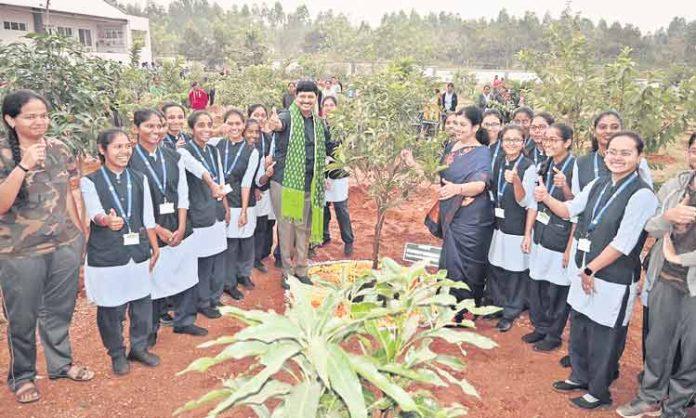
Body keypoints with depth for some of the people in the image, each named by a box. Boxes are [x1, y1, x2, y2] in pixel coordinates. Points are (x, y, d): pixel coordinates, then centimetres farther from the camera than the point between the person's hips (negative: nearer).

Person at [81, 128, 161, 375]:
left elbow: (148, 218, 10)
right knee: (111, 306, 5)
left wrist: (155, 248, 11)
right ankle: (117, 354, 25)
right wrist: (107, 220, -41)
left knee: (142, 301, 10)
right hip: (106, 254, -3)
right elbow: (95, 213, -19)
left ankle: (139, 347, 30)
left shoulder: (139, 179, 8)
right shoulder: (90, 182, -4)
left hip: (138, 251, 4)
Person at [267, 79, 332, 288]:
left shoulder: (320, 123, 8)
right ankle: (287, 272, 22)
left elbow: (328, 149, 17)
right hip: (285, 182, -4)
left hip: (310, 185, 4)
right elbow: (280, 123, -33)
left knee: (304, 228, 14)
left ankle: (301, 270, 30)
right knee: (286, 228, 6)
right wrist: (276, 124, -55)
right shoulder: (288, 117, -8)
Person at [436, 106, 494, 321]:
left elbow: (479, 184, -25)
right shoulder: (451, 147, 9)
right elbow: (441, 176, 19)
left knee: (460, 263, -1)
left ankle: (458, 313, 11)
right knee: (451, 261, 14)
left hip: (471, 220, -6)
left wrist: (457, 188, -44)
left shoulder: (482, 153, -11)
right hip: (451, 215, 7)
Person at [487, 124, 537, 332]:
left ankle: (511, 312, 21)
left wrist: (516, 181, -33)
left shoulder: (529, 167, -12)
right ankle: (496, 303, 32)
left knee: (515, 269, 5)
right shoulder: (498, 163, 6)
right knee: (495, 266, 13)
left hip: (517, 226, -5)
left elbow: (524, 201, -17)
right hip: (498, 223, 5)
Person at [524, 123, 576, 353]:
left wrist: (565, 187, -28)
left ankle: (554, 334, 22)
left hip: (562, 237, -6)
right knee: (536, 282, 12)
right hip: (541, 234, 6)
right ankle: (540, 327, 31)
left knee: (558, 287, 5)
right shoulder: (545, 166, 8)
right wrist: (528, 234, 9)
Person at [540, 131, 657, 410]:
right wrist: (546, 198, -7)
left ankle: (598, 391, 29)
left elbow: (622, 243, -19)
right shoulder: (597, 185, 4)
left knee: (603, 337, 8)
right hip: (583, 271, 7)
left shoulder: (642, 195, -17)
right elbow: (568, 211, 13)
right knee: (578, 327, 20)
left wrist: (591, 270, -12)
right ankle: (579, 376, 41)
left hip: (613, 280, -6)